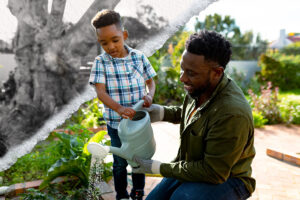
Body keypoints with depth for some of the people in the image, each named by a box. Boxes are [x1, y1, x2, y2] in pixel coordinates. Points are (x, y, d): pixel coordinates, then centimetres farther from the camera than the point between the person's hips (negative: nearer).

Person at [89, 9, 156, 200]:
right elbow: (100, 92, -17)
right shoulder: (101, 62, -9)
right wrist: (119, 108, -35)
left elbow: (151, 82, 5)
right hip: (116, 123, -2)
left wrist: (150, 95, -18)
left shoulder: (139, 57, -3)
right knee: (120, 163, 14)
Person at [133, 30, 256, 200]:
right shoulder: (201, 87, -9)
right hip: (194, 168, 8)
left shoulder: (232, 113, -34)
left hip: (226, 178, -7)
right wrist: (163, 113, 0)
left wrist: (159, 168, -21)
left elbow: (213, 172, -27)